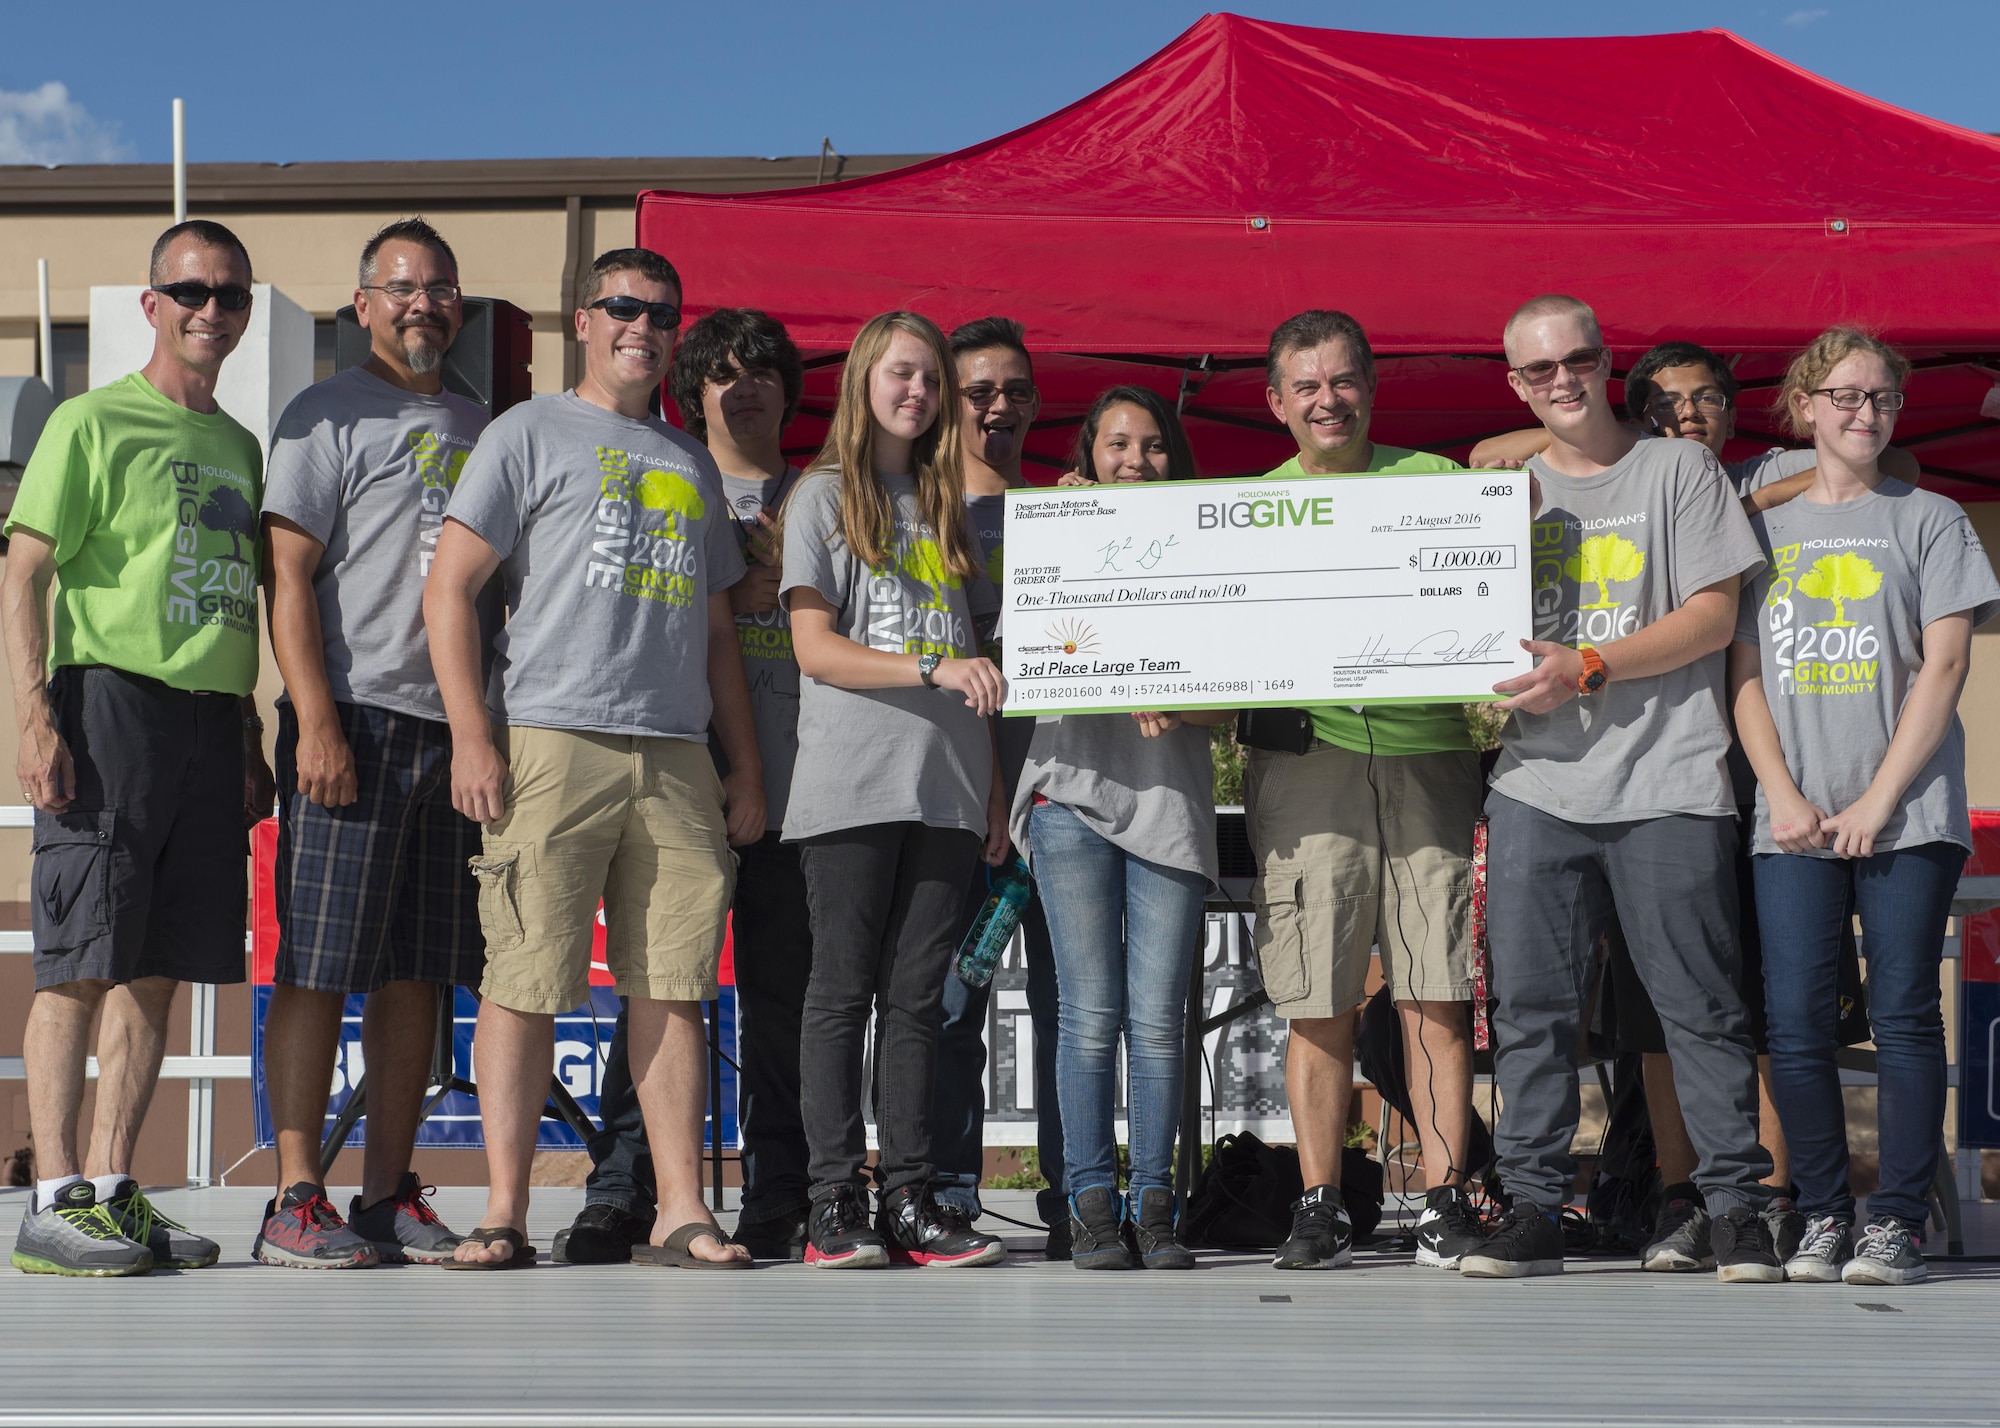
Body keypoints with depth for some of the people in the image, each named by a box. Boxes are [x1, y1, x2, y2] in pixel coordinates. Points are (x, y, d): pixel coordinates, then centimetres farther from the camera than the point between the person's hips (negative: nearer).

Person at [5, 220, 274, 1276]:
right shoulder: (92, 423, 0)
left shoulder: (238, 446, 20)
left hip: (211, 722, 6)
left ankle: (111, 1192, 11)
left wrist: (250, 738, 18)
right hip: (111, 702, -6)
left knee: (159, 969, 6)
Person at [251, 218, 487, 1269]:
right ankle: (295, 1202, -3)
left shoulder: (481, 430, 20)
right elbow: (290, 578, -6)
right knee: (318, 968, -6)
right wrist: (317, 723, -16)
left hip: (455, 730, 6)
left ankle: (389, 1197, 11)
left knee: (419, 975, 6)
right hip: (354, 723, -6)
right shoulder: (328, 417, 2)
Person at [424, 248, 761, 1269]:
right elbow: (449, 589, 0)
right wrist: (472, 734, -10)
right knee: (524, 983, -6)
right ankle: (504, 1215, -1)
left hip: (678, 755, 5)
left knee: (672, 987, 2)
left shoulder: (693, 465, 24)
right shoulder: (530, 435, 8)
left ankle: (680, 1213, 5)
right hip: (551, 737, -5)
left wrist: (745, 765, 17)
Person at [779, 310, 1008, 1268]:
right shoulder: (822, 497, 5)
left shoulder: (947, 506, 19)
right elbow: (814, 648, -5)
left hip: (945, 788, 4)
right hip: (851, 784, -4)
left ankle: (909, 1199, 5)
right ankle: (834, 1207, -2)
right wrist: (933, 667, -16)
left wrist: (993, 786, 12)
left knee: (918, 994, 3)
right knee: (843, 990, -4)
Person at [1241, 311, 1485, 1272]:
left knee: (1435, 996, -2)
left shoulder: (1437, 484, 10)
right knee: (1317, 1003, -1)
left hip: (1428, 754, 0)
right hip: (1304, 759, 1)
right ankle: (1319, 1208, 6)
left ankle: (1444, 1203, 4)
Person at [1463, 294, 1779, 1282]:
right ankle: (1532, 1210, 8)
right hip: (1538, 782, 4)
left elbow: (1714, 615, -3)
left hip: (1666, 781, -3)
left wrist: (1587, 668, -12)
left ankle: (1736, 1208, 4)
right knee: (1530, 1004, 2)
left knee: (1699, 1003, -2)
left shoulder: (1678, 469, 6)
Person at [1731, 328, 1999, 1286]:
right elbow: (1744, 674, 10)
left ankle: (1897, 1221, 3)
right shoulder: (1765, 527, 14)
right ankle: (1823, 1215, 8)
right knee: (1795, 1021, -3)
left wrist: (1878, 801, -8)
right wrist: (1782, 795, -4)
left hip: (1907, 813, -2)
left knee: (1904, 1014, -3)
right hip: (1793, 821, 2)